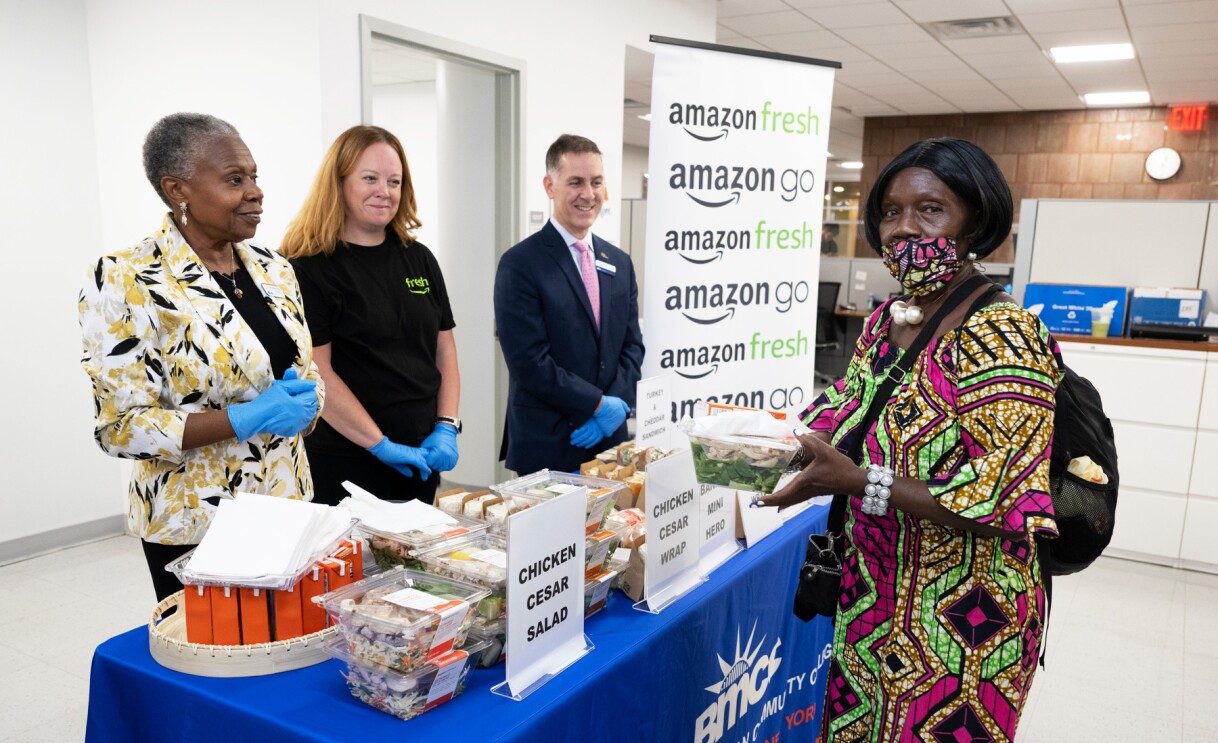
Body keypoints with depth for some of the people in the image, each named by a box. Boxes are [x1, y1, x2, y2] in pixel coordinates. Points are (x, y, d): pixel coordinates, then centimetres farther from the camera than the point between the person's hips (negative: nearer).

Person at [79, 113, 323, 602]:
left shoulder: (273, 270, 5)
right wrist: (249, 418, -23)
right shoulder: (126, 283, -13)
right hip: (195, 529, -5)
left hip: (289, 508, 6)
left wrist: (301, 399, -11)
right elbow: (122, 427, -15)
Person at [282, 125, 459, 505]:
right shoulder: (308, 267, -8)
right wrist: (382, 445, -15)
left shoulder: (419, 259, 9)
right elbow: (316, 372, -14)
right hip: (345, 464, -5)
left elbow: (445, 352, 9)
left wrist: (446, 428, -3)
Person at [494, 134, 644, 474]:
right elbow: (529, 361, -16)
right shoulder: (520, 265, -10)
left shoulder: (620, 263, 9)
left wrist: (619, 405, -7)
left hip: (609, 439, 5)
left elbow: (632, 345, 9)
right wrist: (599, 405, -13)